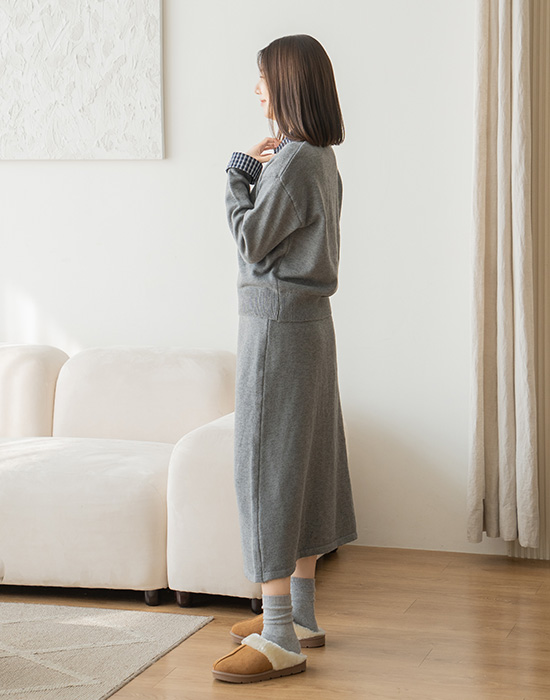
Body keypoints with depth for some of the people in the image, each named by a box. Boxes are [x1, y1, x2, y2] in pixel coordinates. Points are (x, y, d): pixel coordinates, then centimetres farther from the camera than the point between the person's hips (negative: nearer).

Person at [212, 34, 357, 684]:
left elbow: (251, 241, -12)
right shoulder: (320, 158, 14)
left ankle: (281, 639, -5)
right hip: (308, 321, 10)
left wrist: (239, 175, -1)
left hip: (277, 323, -10)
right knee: (301, 460, 14)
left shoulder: (295, 159, -17)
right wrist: (255, 176, 4)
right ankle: (300, 614, 24)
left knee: (267, 465, -8)